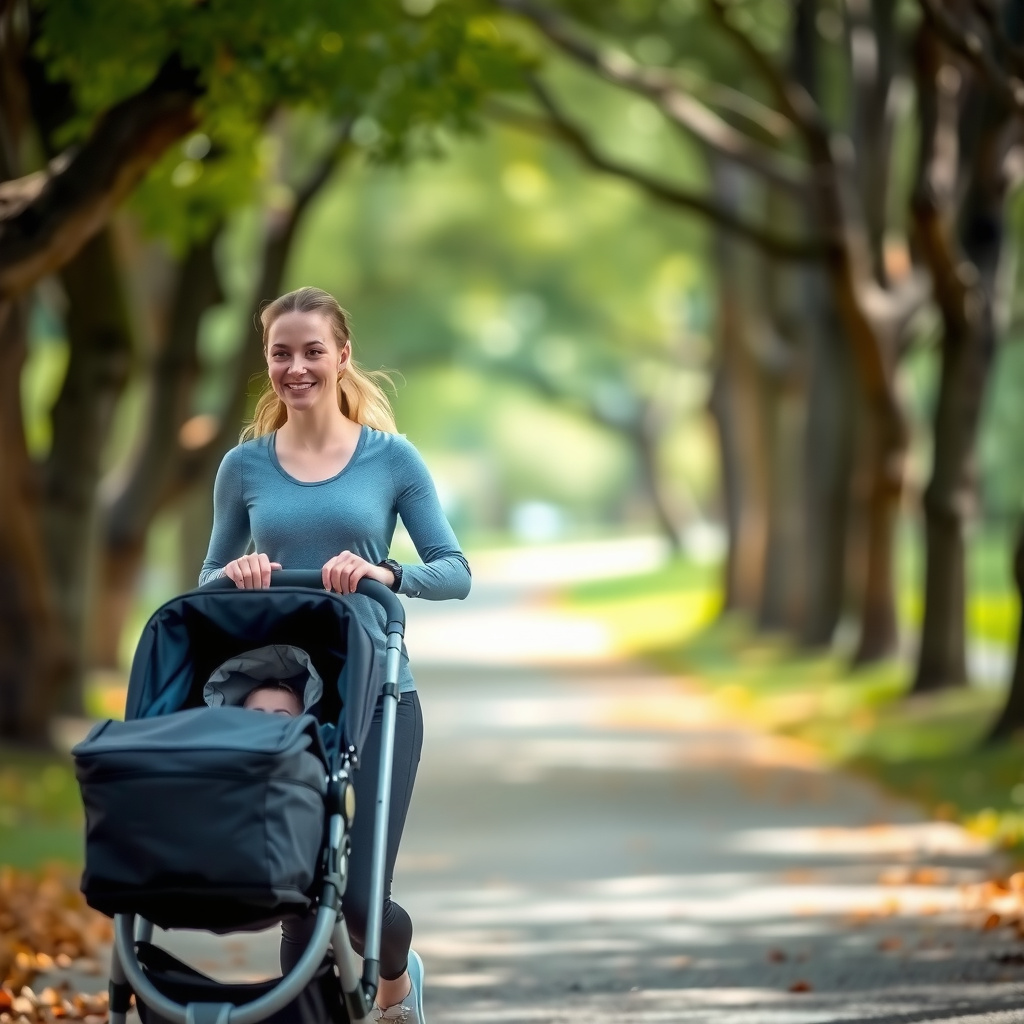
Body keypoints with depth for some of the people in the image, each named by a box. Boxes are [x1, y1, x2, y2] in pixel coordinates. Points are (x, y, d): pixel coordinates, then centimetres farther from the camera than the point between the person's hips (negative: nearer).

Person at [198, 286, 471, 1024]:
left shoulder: (391, 458, 1)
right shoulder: (246, 466, 6)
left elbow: (455, 573, -3)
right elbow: (211, 580, 12)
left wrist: (385, 573, -22)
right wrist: (237, 573, -11)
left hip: (376, 694, -2)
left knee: (361, 892, -7)